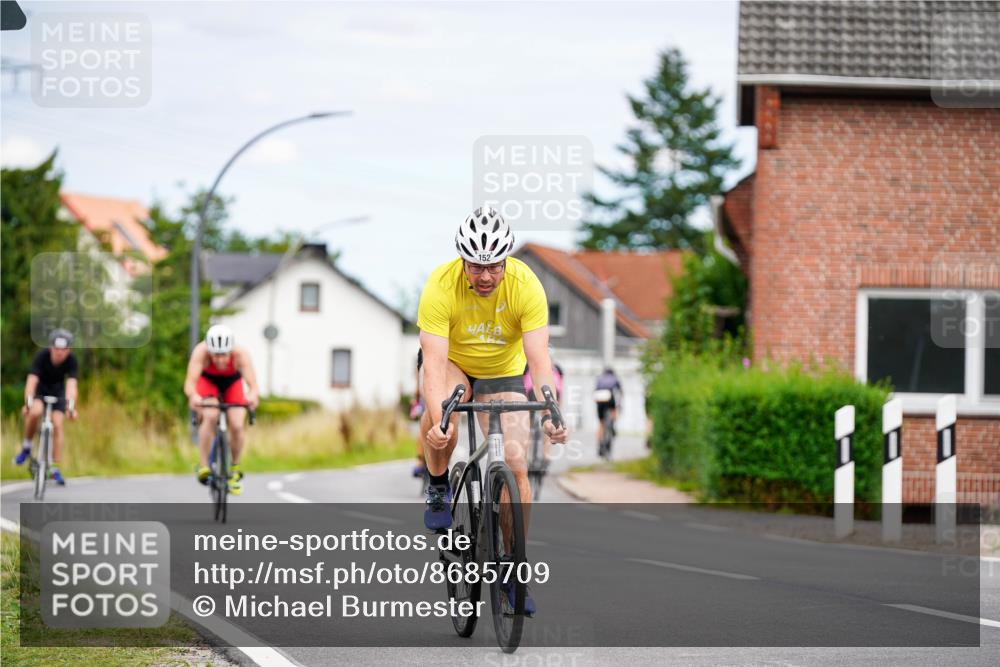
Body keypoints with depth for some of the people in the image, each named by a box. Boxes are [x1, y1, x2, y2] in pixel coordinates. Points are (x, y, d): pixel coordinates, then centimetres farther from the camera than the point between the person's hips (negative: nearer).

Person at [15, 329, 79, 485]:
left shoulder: (71, 361, -27)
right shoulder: (42, 356, -31)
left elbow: (71, 384, -38)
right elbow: (32, 381, -40)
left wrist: (71, 406, -53)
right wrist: (28, 403, -54)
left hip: (57, 390, 2)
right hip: (39, 389, -2)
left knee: (57, 425, -11)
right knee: (35, 412, -31)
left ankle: (55, 469, -2)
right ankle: (26, 447, -7)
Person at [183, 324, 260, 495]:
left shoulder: (240, 354, -36)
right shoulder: (201, 352, -37)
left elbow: (253, 384, -46)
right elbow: (189, 382, -48)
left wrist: (253, 396, -70)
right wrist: (193, 396, -70)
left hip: (232, 383, 1)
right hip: (207, 381, -1)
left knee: (237, 425, -17)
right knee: (210, 417, -30)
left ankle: (235, 469, 9)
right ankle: (203, 466, -19)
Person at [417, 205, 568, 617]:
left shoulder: (526, 285, -28)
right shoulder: (441, 286, -31)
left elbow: (539, 358, -32)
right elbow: (434, 362, -36)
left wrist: (550, 415, -48)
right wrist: (438, 421, -51)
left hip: (503, 372, 1)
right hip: (453, 363, -1)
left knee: (516, 467, -12)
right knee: (442, 405, -36)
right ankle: (438, 488, -9)